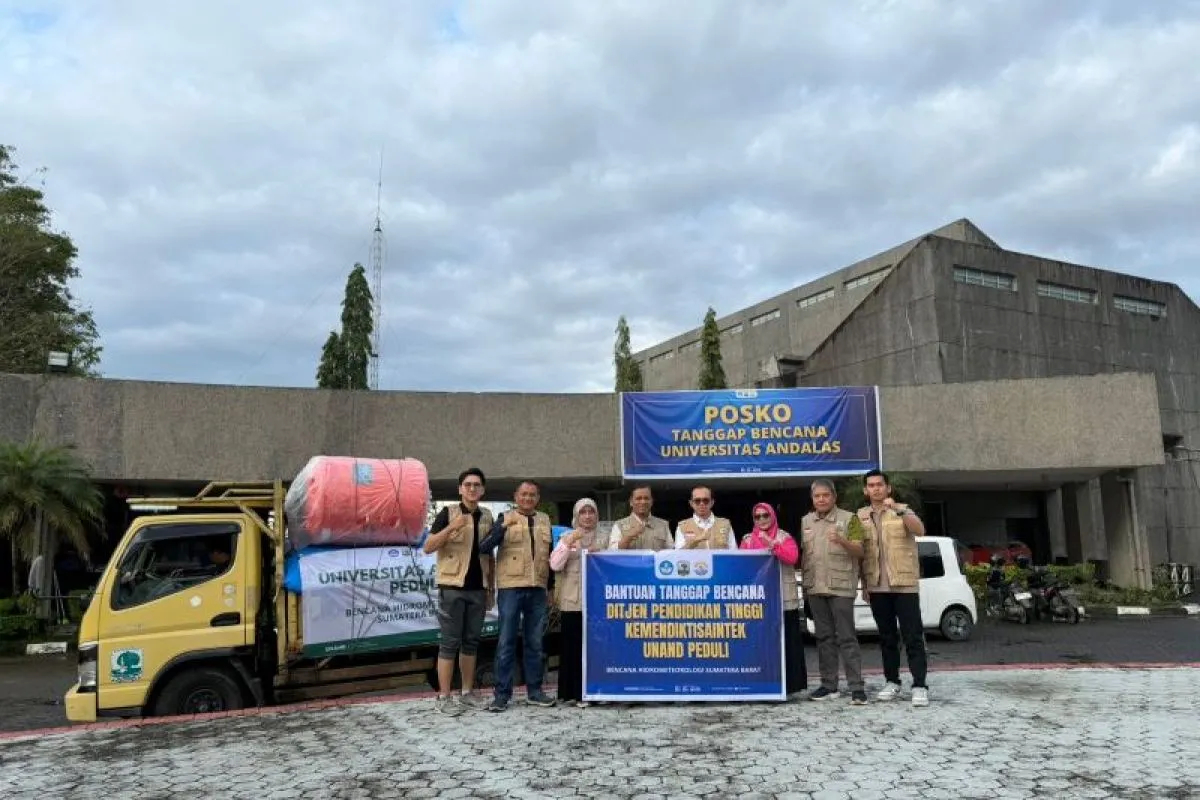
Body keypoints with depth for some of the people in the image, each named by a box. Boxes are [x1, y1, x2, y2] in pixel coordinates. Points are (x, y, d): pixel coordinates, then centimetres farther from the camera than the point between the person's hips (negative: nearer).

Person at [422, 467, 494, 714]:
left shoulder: (487, 517, 11)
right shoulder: (448, 513, -4)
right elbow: (428, 547, -10)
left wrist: (491, 588, 14)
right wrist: (450, 528, -24)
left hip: (478, 589, 5)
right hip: (452, 587, -5)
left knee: (471, 641, 10)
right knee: (450, 641, -3)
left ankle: (468, 692, 19)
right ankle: (443, 696, 4)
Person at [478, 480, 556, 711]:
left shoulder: (545, 521, 13)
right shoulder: (505, 518, 1)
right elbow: (484, 547, -11)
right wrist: (504, 526, -24)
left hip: (538, 589, 4)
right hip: (510, 588, -4)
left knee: (535, 642, 9)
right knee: (507, 642, -1)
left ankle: (535, 690, 18)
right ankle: (502, 694, 5)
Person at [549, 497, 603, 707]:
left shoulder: (603, 540, 12)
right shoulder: (566, 538, 6)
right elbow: (555, 565, -5)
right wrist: (569, 544, -14)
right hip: (572, 601, -2)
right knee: (571, 647, -1)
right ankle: (571, 692, 7)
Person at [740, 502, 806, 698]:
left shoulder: (784, 537, 6)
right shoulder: (747, 539, 13)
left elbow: (792, 557, -11)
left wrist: (772, 545, -20)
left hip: (784, 598, -2)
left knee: (787, 640, -2)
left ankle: (791, 684, 5)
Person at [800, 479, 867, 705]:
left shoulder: (849, 519, -1)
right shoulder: (805, 522, 12)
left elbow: (859, 551, -6)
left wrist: (842, 541, -23)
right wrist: (804, 582, 9)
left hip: (841, 587, -4)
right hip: (815, 588, 5)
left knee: (847, 638, -5)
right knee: (824, 638, 9)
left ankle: (856, 687, -2)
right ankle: (828, 685, 16)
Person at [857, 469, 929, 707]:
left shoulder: (902, 510, 0)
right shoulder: (860, 516, 9)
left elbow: (920, 530, -19)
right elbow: (859, 552, 12)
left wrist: (898, 510, -32)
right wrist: (864, 584, 9)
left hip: (904, 584, -3)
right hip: (877, 586, 3)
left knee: (913, 636, -4)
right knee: (886, 636, 10)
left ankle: (919, 686, -2)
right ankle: (891, 682, 19)